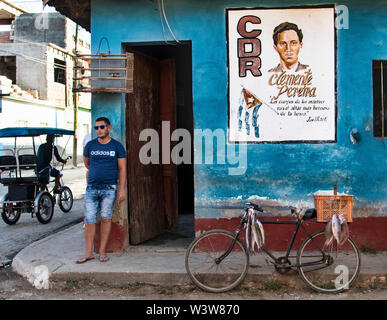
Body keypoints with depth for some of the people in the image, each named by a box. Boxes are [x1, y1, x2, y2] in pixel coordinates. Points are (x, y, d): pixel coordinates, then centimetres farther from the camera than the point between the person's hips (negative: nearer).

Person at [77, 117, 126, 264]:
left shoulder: (117, 146, 1)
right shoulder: (90, 145, 7)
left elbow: (122, 169, 0)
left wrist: (122, 190, -6)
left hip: (109, 188, -2)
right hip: (91, 188, 2)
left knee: (106, 218, -1)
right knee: (89, 220, -1)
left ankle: (102, 252, 8)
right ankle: (88, 253, 7)